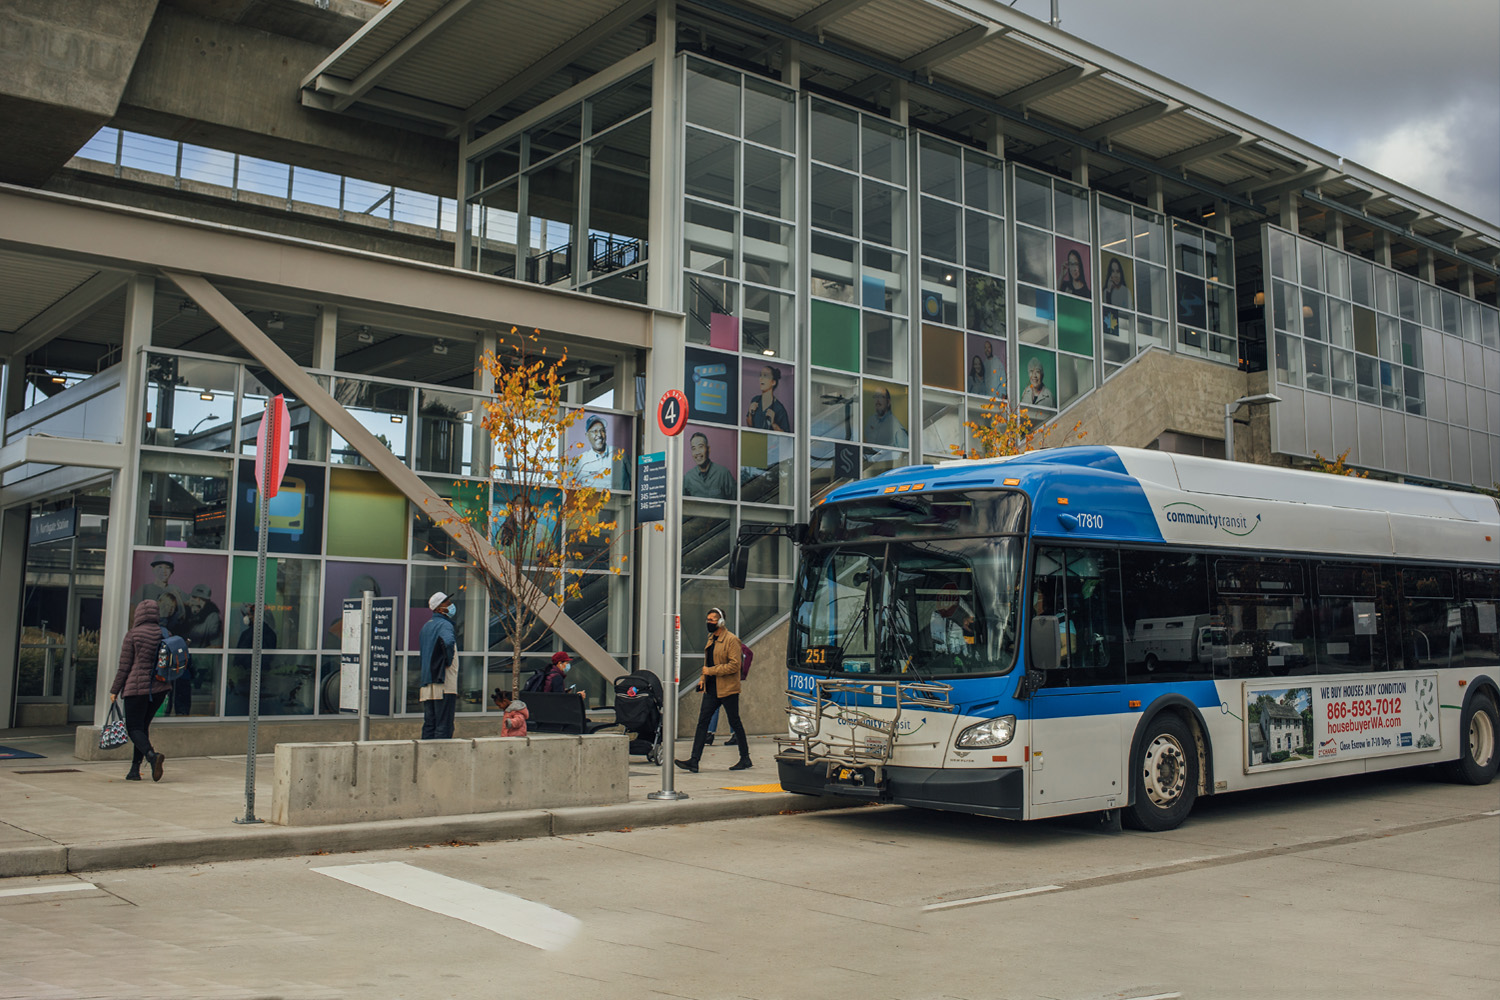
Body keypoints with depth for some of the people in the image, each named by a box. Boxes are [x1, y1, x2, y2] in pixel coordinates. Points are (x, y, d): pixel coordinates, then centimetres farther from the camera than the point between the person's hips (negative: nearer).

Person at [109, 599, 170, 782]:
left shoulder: (132, 635, -7)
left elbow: (124, 666, -6)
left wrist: (115, 690, 1)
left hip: (137, 686, -5)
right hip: (160, 688, 5)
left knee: (133, 727, 0)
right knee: (143, 725, 16)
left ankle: (152, 755, -26)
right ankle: (135, 769, 15)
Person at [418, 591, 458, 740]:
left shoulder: (426, 626, 18)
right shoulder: (444, 624, -11)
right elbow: (448, 642, -32)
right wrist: (448, 660, -16)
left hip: (427, 683, 8)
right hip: (444, 683, -8)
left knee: (429, 725, 11)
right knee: (444, 727, -7)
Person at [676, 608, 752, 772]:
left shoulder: (731, 640, -13)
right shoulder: (711, 639, 15)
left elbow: (734, 665, -20)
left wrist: (711, 671, -19)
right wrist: (703, 679, 14)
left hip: (727, 689, -8)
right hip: (712, 689, 8)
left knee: (735, 723, 4)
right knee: (702, 722, 0)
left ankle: (745, 759, 18)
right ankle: (694, 761, -3)